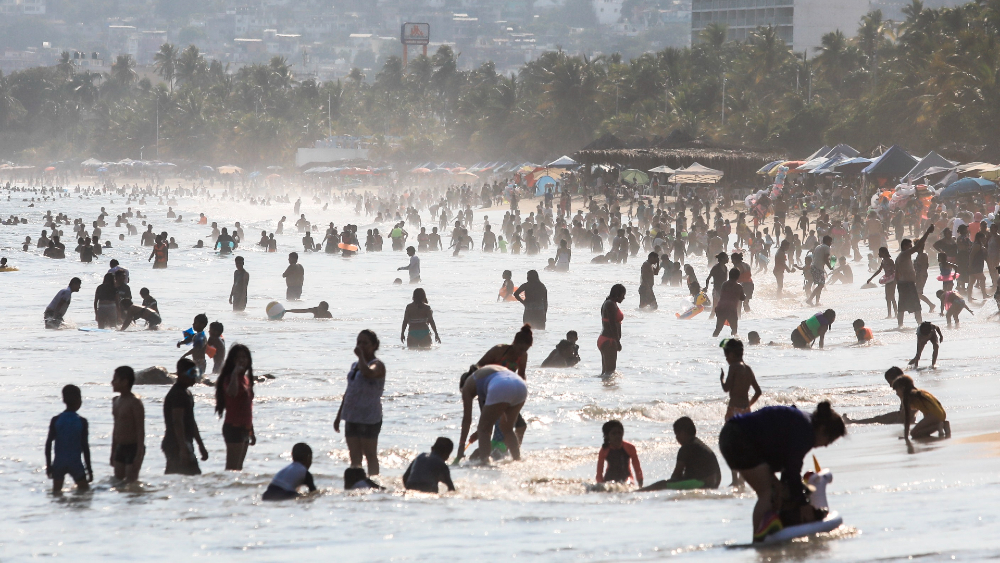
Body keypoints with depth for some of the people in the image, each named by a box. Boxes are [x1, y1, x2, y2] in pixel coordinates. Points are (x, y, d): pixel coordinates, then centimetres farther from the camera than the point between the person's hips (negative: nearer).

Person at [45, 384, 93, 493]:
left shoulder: (56, 420, -2)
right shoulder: (82, 422, -7)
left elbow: (48, 443, -3)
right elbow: (85, 446, -7)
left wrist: (48, 465, 5)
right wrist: (89, 469, 1)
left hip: (58, 464, 2)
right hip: (75, 464, -2)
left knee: (56, 492, 8)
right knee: (84, 491, 9)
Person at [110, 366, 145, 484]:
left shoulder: (135, 403, -14)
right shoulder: (116, 401, 11)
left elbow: (141, 430, -16)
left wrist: (139, 455, -20)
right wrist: (113, 452, 19)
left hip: (133, 448, -8)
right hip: (120, 448, 8)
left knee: (130, 482, -7)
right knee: (118, 481, 7)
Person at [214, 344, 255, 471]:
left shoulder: (245, 379, 16)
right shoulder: (230, 378, -10)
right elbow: (232, 392, -36)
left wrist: (251, 431, 25)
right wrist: (235, 373, -36)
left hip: (244, 428, 9)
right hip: (234, 427, -9)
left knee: (239, 467, 10)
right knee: (232, 467, -12)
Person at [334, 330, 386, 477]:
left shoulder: (377, 365, -8)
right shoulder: (355, 365, 17)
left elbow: (368, 373, -34)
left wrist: (361, 355, -21)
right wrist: (339, 415, 23)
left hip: (369, 417, -8)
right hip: (352, 416, 8)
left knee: (370, 454, -3)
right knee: (355, 457, 7)